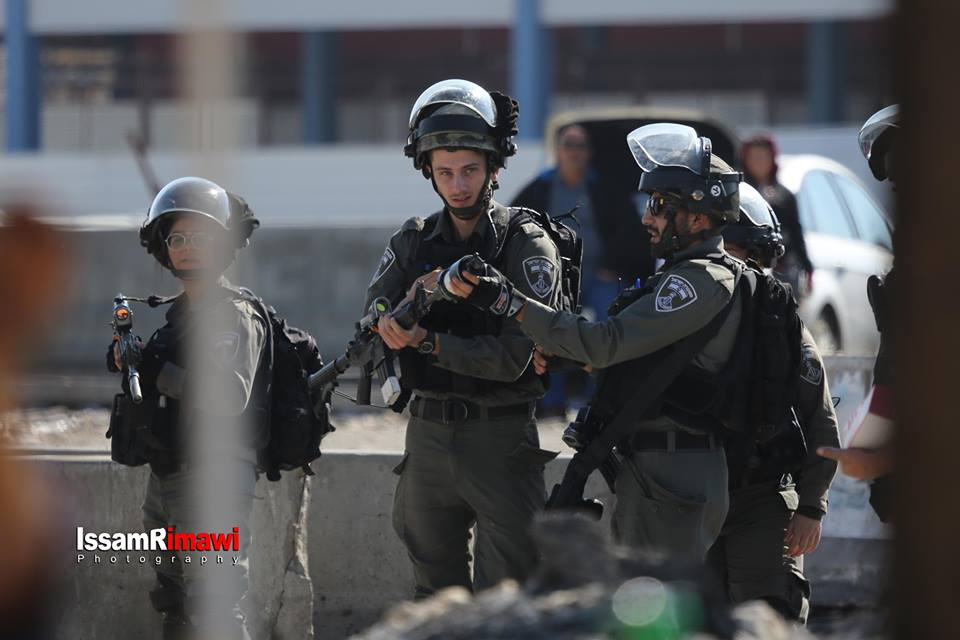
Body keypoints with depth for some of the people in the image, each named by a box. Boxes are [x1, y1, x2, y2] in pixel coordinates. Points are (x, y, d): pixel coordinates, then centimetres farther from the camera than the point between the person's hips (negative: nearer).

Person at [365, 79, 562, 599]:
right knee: (435, 593, 14)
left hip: (501, 438, -5)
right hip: (428, 434, 5)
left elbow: (512, 358, -17)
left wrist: (426, 342, -22)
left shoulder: (528, 245, -9)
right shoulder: (413, 242, 7)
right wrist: (413, 298, -21)